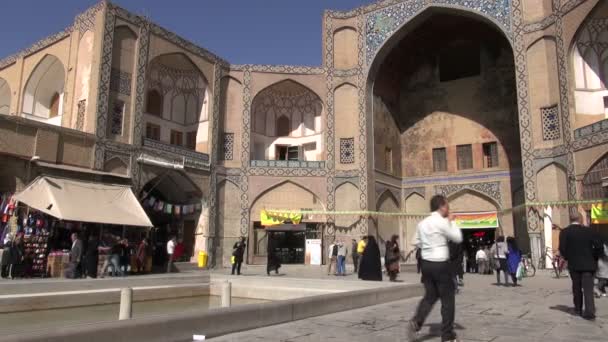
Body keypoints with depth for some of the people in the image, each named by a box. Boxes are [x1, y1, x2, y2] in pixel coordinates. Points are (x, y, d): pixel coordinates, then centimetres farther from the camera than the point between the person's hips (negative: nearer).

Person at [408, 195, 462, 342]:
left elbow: (416, 242, 15)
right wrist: (451, 221, 4)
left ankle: (416, 322, -5)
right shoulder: (442, 222, -13)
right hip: (441, 264, -6)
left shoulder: (422, 223, 8)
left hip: (426, 263, 6)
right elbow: (458, 238, -5)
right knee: (448, 299, 7)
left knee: (430, 296, 16)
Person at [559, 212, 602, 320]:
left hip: (574, 264, 0)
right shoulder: (588, 231, -1)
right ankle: (589, 311, -10)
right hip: (588, 264, 0)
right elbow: (597, 246, -6)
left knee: (577, 287, 16)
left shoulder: (565, 232, -5)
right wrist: (593, 258, 8)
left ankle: (578, 309, 25)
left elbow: (562, 249, -11)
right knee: (588, 288, 0)